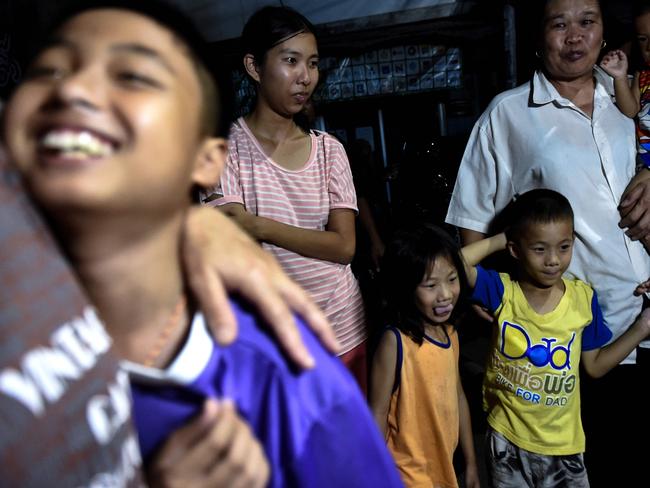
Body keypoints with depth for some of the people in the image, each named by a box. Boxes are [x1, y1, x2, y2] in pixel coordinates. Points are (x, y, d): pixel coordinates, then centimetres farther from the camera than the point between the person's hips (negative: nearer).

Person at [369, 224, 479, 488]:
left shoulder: (451, 334, -2)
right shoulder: (394, 342, -23)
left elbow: (458, 397, 7)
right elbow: (378, 413, -17)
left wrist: (470, 461, 13)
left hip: (445, 466, 6)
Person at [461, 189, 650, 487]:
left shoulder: (584, 298, -8)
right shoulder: (502, 291, -13)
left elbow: (595, 366, 3)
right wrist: (499, 239, -17)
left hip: (562, 440, 2)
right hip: (507, 437, -1)